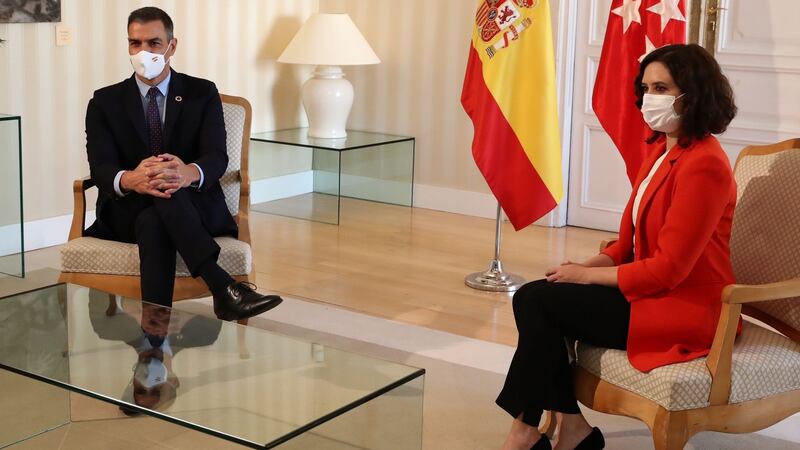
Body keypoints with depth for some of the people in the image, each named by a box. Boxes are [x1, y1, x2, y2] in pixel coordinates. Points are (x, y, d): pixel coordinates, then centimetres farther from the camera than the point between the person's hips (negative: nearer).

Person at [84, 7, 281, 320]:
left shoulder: (202, 93, 7)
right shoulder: (105, 102, 8)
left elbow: (216, 157, -8)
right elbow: (101, 168, -7)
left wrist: (188, 173, -36)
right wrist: (130, 180, -34)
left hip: (195, 208, 0)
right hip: (128, 211, 0)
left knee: (154, 222, -37)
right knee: (154, 224, -38)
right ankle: (223, 287, -48)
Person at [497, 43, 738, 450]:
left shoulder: (703, 165, -20)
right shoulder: (660, 149, 10)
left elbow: (669, 268, -22)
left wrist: (587, 275, -14)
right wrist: (587, 266, -6)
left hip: (683, 309, -9)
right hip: (651, 289, 9)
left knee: (540, 302, -16)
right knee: (532, 296, -6)